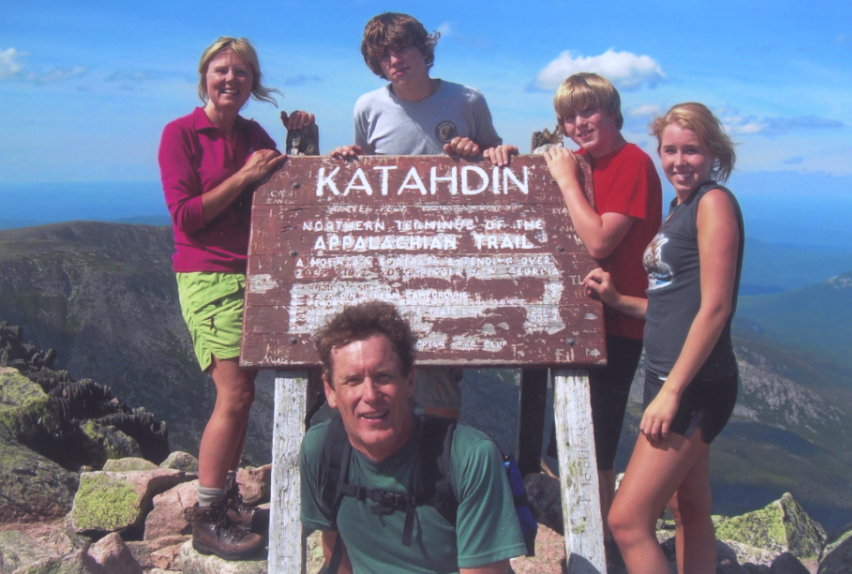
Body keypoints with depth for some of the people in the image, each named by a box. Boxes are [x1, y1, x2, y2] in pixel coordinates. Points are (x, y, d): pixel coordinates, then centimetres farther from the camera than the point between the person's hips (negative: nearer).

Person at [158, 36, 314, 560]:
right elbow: (185, 215, -10)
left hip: (255, 274, 6)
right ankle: (208, 521, 2)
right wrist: (244, 177, -14)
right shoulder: (181, 133, -3)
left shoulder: (253, 134, 14)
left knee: (242, 393, 9)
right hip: (208, 275, -6)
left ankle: (228, 497, 23)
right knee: (235, 394, -11)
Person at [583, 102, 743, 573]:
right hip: (670, 379, 9)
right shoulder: (680, 209, 16)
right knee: (689, 513, 17)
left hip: (696, 385, -9)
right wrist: (617, 300, 6)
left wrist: (671, 392, -20)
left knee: (627, 520, -8)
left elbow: (714, 306, -18)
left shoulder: (714, 202, -11)